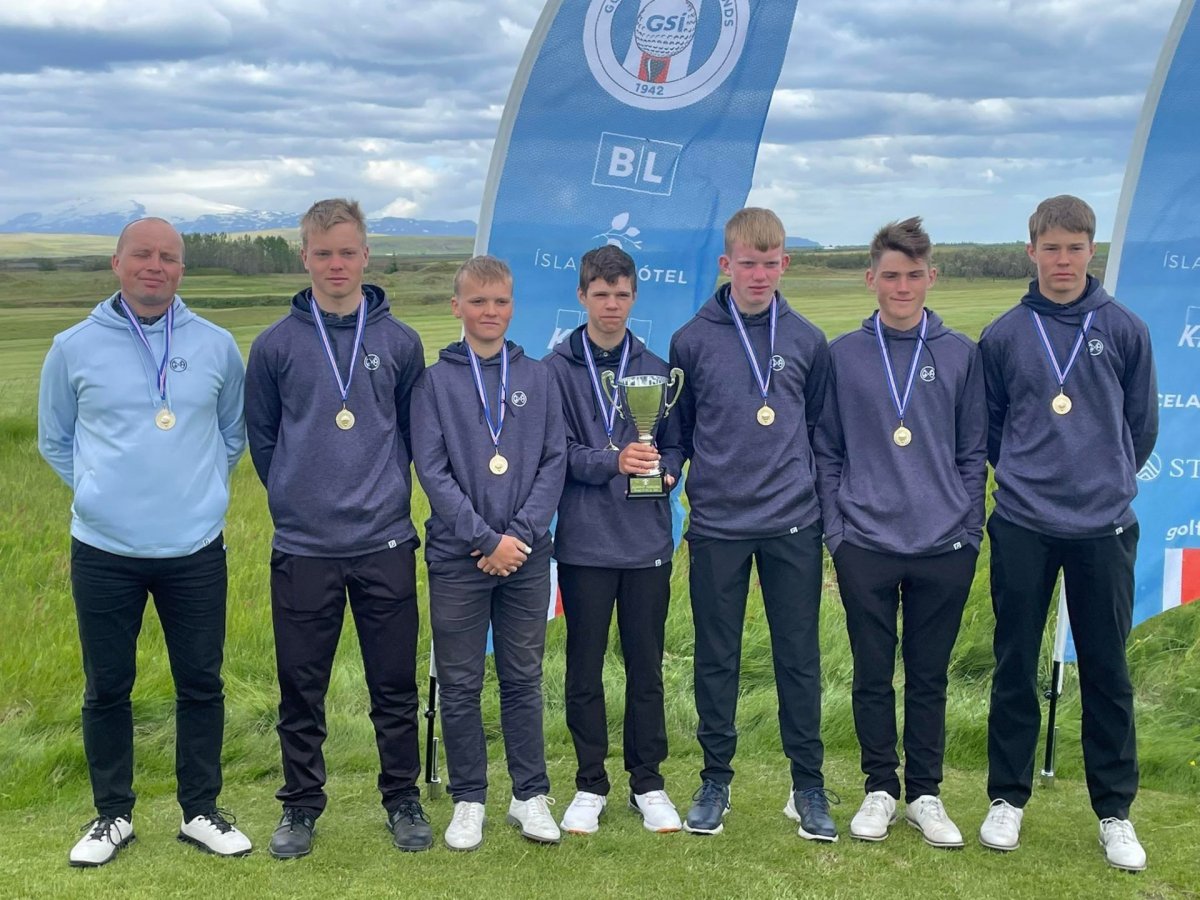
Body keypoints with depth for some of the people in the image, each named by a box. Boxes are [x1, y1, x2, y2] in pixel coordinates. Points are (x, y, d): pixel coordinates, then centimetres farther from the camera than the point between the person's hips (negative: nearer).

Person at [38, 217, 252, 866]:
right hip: (103, 552, -1)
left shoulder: (217, 347, 2)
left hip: (196, 550, 1)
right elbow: (54, 439, 10)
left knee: (201, 684, 9)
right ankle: (113, 816, 26)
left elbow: (233, 433, 15)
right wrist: (104, 492, 5)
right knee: (106, 689, 10)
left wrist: (199, 491, 10)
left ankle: (200, 812, 24)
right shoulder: (74, 348, -1)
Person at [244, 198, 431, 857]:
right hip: (302, 548, 0)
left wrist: (384, 490, 10)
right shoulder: (276, 345, 1)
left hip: (386, 543, 1)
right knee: (301, 690, 8)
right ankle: (301, 806, 24)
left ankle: (403, 799, 24)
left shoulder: (399, 342, 3)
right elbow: (260, 436, 9)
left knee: (395, 685, 8)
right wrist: (294, 498, 8)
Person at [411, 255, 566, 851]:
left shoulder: (538, 379, 8)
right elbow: (432, 471, -6)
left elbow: (554, 462, 2)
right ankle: (468, 801, 17)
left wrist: (521, 534, -10)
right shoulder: (435, 381, 1)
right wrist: (486, 539, -13)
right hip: (457, 557, -1)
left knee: (524, 679, 10)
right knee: (459, 684, 5)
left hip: (527, 555, 2)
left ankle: (531, 796, 20)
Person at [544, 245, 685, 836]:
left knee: (646, 667, 9)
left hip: (648, 542, 2)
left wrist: (665, 468, -10)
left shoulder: (655, 370, 9)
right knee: (585, 669, 7)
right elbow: (555, 452, -6)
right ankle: (590, 786, 20)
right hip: (584, 542, -2)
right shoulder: (556, 370, 0)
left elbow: (675, 443, 11)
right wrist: (613, 462, -19)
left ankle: (648, 783, 21)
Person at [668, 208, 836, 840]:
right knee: (716, 658, 8)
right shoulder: (692, 341, 0)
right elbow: (678, 429, 8)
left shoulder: (807, 340, 5)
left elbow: (820, 427, 13)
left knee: (799, 657, 6)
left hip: (794, 526, 1)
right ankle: (716, 778, 22)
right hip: (716, 527, -1)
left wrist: (811, 491, 9)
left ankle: (808, 784, 18)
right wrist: (702, 478, -1)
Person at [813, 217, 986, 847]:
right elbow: (826, 452, 5)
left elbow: (973, 453, 7)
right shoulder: (843, 354, 4)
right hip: (865, 546, 0)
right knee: (873, 675, 7)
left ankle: (925, 794, 22)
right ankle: (880, 789, 22)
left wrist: (969, 531, 1)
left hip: (944, 547, 1)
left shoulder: (960, 353, 5)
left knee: (929, 676, 10)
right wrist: (835, 530, -2)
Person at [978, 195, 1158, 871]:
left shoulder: (1125, 330, 1)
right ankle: (1008, 799, 22)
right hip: (1022, 529, 0)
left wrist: (1109, 481, 13)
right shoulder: (1004, 335, 1)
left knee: (1107, 672, 7)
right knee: (1016, 668, 7)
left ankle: (1116, 812, 20)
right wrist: (1024, 476, 11)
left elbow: (1142, 424, 10)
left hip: (1104, 529, 0)